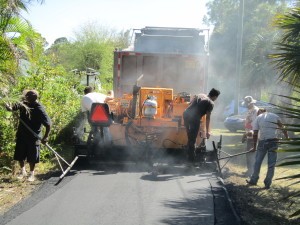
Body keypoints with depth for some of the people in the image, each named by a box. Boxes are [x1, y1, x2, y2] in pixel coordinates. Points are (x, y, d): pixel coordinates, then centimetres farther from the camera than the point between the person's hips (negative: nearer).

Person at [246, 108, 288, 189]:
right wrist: (287, 138, 11)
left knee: (258, 162, 13)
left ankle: (253, 180, 22)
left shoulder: (258, 118, 7)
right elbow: (283, 128, 7)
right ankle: (267, 184, 7)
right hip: (273, 141, 1)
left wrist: (254, 147, 5)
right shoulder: (275, 116, 12)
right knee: (271, 164, 6)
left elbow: (255, 134, 2)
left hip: (263, 141, -1)